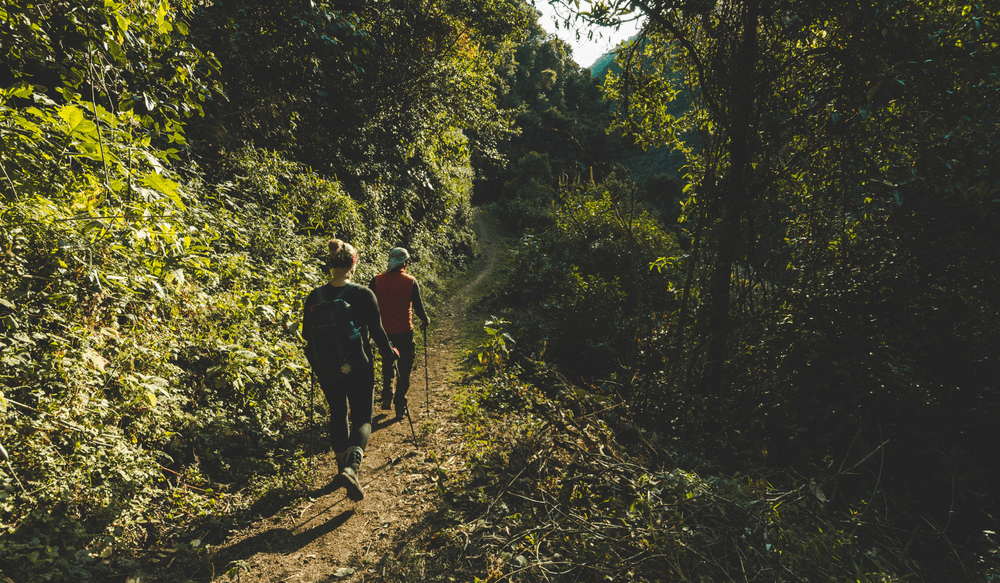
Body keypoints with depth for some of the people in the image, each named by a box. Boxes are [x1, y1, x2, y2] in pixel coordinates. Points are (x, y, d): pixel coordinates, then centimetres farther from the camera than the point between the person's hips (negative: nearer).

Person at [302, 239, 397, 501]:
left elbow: (307, 334, 6)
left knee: (338, 414, 22)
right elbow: (376, 331, -10)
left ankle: (343, 465, 32)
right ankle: (352, 467, -17)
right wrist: (389, 354, 7)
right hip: (358, 368, -3)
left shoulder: (314, 297, -4)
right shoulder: (363, 294, -14)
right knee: (362, 419, 6)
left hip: (326, 369, 4)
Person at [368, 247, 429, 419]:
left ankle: (386, 397, 20)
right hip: (403, 332, -3)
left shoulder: (376, 280, -3)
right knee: (403, 370, 9)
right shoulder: (411, 282, -9)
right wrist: (426, 320, 14)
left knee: (387, 365, 27)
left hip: (383, 331, 3)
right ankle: (400, 407, 11)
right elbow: (418, 306, -6)